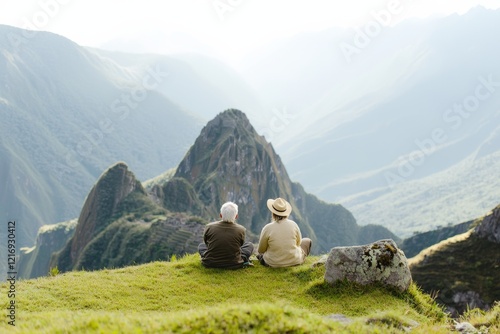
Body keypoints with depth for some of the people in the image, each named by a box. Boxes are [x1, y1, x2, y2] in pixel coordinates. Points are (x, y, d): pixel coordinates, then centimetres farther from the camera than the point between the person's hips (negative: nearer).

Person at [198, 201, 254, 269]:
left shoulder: (209, 227, -12)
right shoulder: (241, 230, -14)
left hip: (210, 264, 0)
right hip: (233, 265, 0)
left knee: (201, 245, 31)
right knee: (250, 245, 21)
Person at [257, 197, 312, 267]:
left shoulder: (267, 228, -20)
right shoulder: (293, 224, -15)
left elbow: (261, 250, -7)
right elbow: (298, 242, 4)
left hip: (273, 263, 1)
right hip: (294, 261, -1)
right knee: (307, 241, 27)